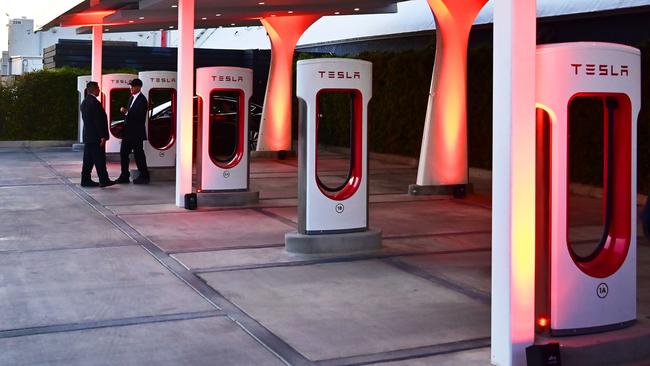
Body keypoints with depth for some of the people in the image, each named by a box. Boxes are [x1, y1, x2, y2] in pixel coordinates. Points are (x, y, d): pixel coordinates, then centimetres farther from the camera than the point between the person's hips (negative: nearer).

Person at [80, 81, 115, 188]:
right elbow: (99, 121, -21)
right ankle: (104, 180, 0)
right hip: (95, 136, -9)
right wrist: (103, 136, -19)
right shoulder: (94, 102, -18)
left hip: (87, 135, 9)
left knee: (88, 159, 11)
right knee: (99, 159, -4)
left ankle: (86, 180, 13)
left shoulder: (84, 102, 13)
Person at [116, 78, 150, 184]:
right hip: (128, 131, 9)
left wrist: (127, 111, -22)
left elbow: (140, 115, -21)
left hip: (136, 132, -9)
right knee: (123, 152, 9)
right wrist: (125, 110, 0)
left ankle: (144, 176, 9)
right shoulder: (132, 98, 15)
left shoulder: (142, 100, -13)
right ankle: (124, 176, 16)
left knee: (138, 153, -2)